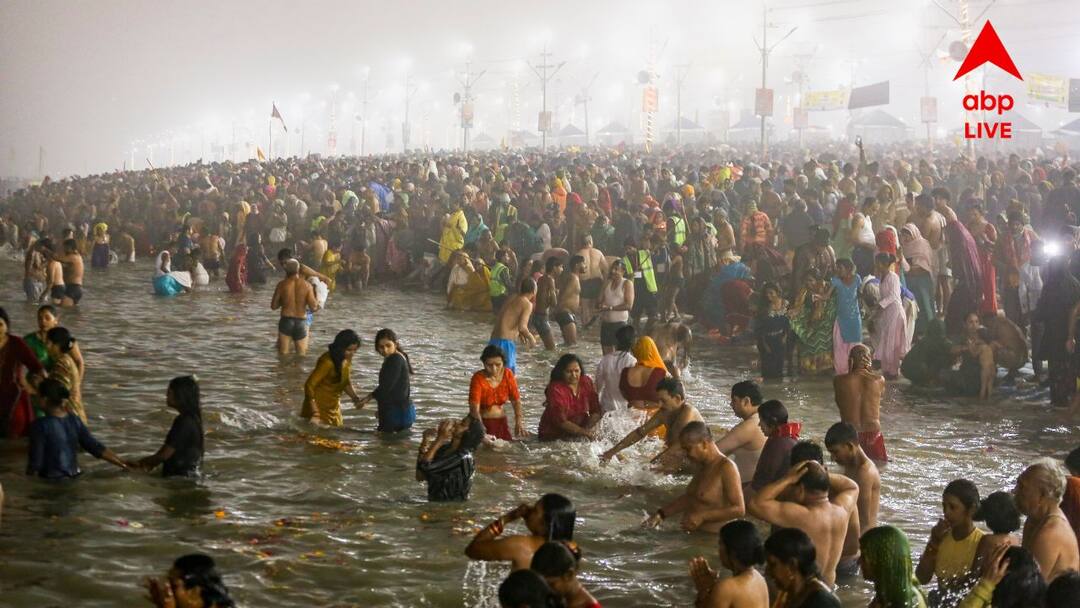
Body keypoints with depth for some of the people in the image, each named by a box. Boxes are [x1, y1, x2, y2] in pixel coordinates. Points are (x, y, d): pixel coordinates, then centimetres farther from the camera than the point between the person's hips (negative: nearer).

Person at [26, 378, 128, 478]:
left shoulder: (40, 425, -17)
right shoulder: (75, 421, -1)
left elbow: (35, 460, -15)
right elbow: (96, 448, -2)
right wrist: (123, 464, 4)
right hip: (73, 478, 6)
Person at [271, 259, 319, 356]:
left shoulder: (282, 284, -5)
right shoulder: (307, 285, -4)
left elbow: (273, 306, 0)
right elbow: (313, 307, -8)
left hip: (286, 321, 0)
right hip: (301, 322, 0)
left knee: (283, 354, 8)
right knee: (301, 355, 11)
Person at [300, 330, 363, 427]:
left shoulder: (346, 360, 0)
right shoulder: (328, 362, -25)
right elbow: (309, 385, -25)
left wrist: (355, 397, -2)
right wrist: (315, 413, -28)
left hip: (334, 408, 8)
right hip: (319, 407, -8)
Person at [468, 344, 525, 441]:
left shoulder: (508, 374, -5)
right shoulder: (478, 379, -17)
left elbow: (516, 400, -2)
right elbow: (474, 408, -26)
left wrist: (519, 421, -18)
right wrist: (480, 429, -41)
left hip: (501, 422, 4)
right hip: (482, 422, -4)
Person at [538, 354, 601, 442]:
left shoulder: (586, 383, -1)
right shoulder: (555, 389, -16)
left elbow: (596, 411, 3)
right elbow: (560, 421, -20)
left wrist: (589, 428, -16)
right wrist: (583, 432, -28)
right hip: (554, 437, -5)